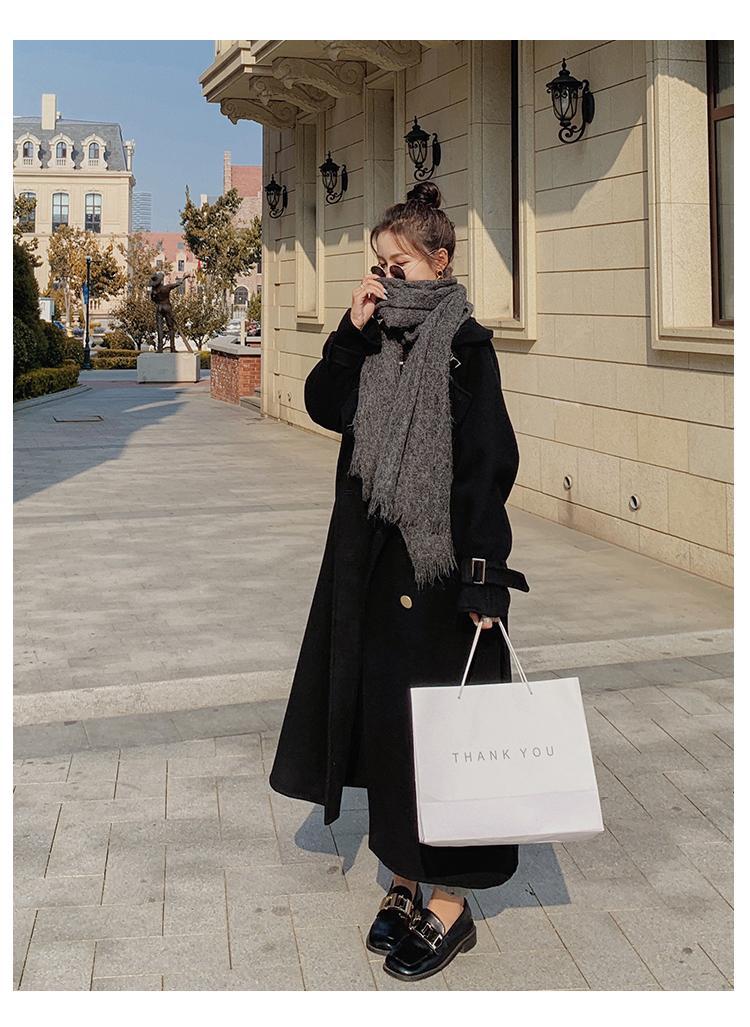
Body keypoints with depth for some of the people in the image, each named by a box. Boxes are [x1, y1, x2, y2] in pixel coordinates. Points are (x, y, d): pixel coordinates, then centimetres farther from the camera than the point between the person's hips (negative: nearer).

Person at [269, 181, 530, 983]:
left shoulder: (465, 347, -10)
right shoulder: (378, 342, 10)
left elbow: (489, 464, -15)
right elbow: (324, 408, 4)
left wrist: (483, 576, -19)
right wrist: (350, 331, -7)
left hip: (439, 563, -7)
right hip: (373, 563, 7)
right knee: (383, 720, 11)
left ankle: (449, 903, 14)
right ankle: (404, 880, 26)